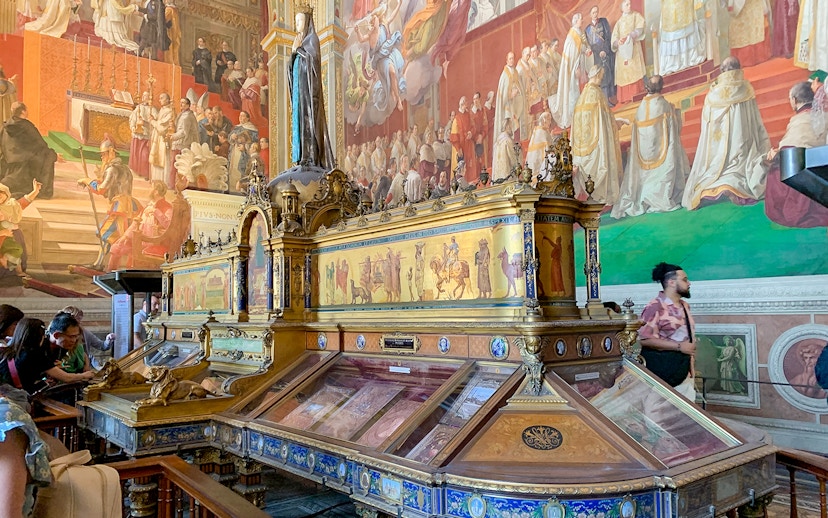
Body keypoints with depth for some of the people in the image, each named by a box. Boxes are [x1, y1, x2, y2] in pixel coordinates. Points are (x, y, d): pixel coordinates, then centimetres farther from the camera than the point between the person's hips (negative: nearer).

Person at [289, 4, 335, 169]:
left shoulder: (312, 38, -3)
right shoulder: (299, 40, 21)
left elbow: (314, 58, -19)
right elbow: (293, 65, 19)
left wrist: (298, 49, -9)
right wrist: (294, 52, 2)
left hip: (308, 85, -9)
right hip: (299, 86, 9)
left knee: (308, 118, -13)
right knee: (300, 118, 3)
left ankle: (312, 157, -14)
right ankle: (302, 156, 2)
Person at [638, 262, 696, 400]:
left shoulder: (684, 306, 14)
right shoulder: (655, 307, -14)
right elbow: (645, 339, -21)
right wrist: (679, 346, -20)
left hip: (684, 369, 8)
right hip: (662, 370, -8)